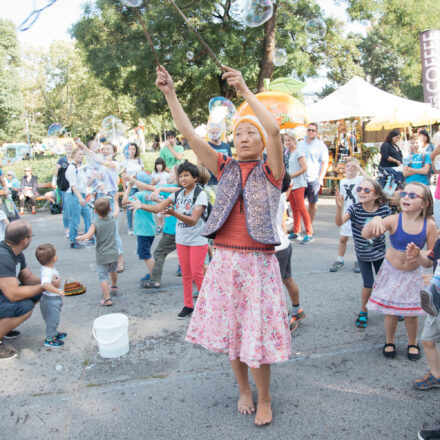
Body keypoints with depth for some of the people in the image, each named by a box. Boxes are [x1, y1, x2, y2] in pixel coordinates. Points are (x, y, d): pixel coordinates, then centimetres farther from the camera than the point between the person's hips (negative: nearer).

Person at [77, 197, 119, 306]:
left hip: (102, 256, -5)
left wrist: (79, 238, -7)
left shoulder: (95, 224, -16)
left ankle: (107, 298, -6)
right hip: (114, 253, 5)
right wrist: (116, 200, 35)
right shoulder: (112, 219, -2)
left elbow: (88, 236, -26)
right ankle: (114, 287, 52)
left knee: (103, 277, -1)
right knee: (113, 270, 29)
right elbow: (116, 211, 20)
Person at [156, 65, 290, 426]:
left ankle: (264, 399, 25)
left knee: (258, 333, 2)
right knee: (230, 329, 12)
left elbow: (274, 129, -17)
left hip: (259, 262, -3)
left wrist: (245, 91, -20)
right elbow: (189, 134, 2)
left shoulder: (270, 171, 0)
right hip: (225, 260, 4)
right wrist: (170, 94, -5)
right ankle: (244, 389, 35)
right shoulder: (225, 168, 9)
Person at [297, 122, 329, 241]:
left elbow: (324, 163, 0)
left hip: (313, 179, -3)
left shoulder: (321, 145, 3)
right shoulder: (300, 144, 14)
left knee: (312, 203, 4)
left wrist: (320, 179, -10)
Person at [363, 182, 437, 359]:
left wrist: (417, 255, -27)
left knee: (411, 314, 8)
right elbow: (365, 235, -32)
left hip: (413, 274, 1)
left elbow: (430, 263, -8)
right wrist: (375, 220, -49)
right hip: (391, 271, -1)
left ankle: (412, 343, 36)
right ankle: (389, 341, 34)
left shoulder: (429, 226, -16)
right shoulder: (394, 220, -19)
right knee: (391, 312, 7)